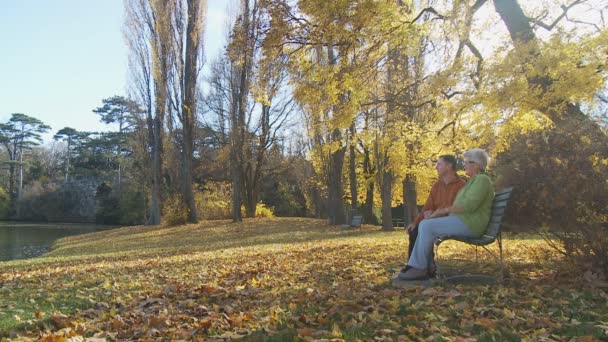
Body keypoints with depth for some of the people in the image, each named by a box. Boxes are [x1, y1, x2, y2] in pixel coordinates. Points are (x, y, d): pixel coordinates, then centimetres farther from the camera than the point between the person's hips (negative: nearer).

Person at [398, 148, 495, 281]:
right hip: (462, 220, 10)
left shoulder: (482, 180, -10)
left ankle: (420, 268, -11)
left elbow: (468, 205, -22)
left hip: (469, 223, -10)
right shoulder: (473, 181, 23)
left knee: (426, 226, -20)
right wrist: (443, 211, 7)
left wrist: (445, 210, -15)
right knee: (425, 225, 0)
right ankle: (414, 266, -7)